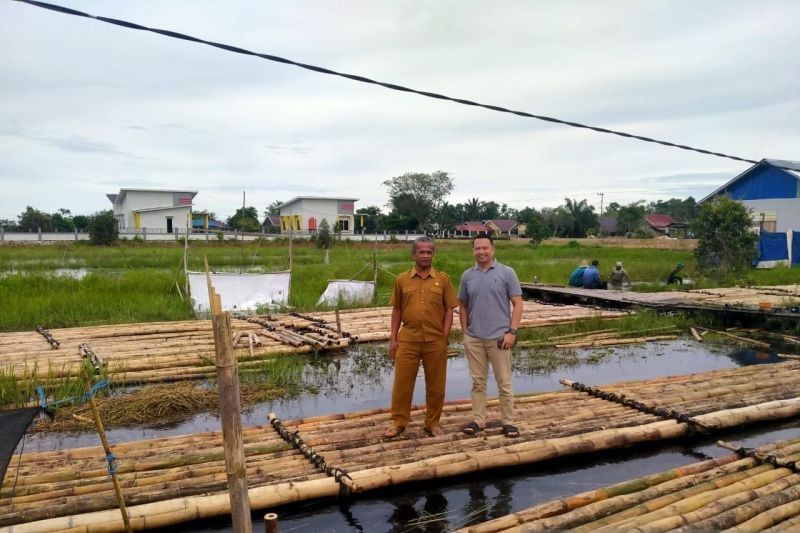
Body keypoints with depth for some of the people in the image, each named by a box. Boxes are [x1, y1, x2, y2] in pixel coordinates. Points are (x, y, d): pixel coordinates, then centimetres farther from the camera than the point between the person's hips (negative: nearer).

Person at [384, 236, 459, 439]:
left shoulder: (443, 279, 3)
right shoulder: (402, 280, 5)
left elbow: (449, 310, 3)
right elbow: (396, 310, 8)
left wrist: (444, 336, -5)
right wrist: (393, 339, 4)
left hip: (436, 342, 0)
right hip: (408, 340, 0)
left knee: (435, 385, 8)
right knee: (402, 383, 6)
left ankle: (432, 423, 23)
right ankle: (398, 422, 20)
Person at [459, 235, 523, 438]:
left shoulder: (506, 272, -2)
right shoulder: (467, 275, 6)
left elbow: (517, 304, -4)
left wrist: (512, 331, -11)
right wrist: (465, 331, 5)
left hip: (499, 337, -3)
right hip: (473, 339, 3)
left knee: (504, 383, 4)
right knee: (478, 382, 10)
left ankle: (508, 421, 14)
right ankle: (478, 420, 19)